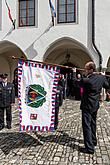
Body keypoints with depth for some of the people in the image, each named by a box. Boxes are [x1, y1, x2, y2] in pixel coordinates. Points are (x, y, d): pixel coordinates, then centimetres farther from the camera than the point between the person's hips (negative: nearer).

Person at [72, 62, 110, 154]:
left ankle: (89, 148, 4)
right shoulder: (101, 78, -7)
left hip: (87, 106, -7)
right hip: (95, 105, 7)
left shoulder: (85, 80, -25)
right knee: (93, 124, 23)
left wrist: (74, 73, 9)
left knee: (87, 126, 0)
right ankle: (93, 141, 41)